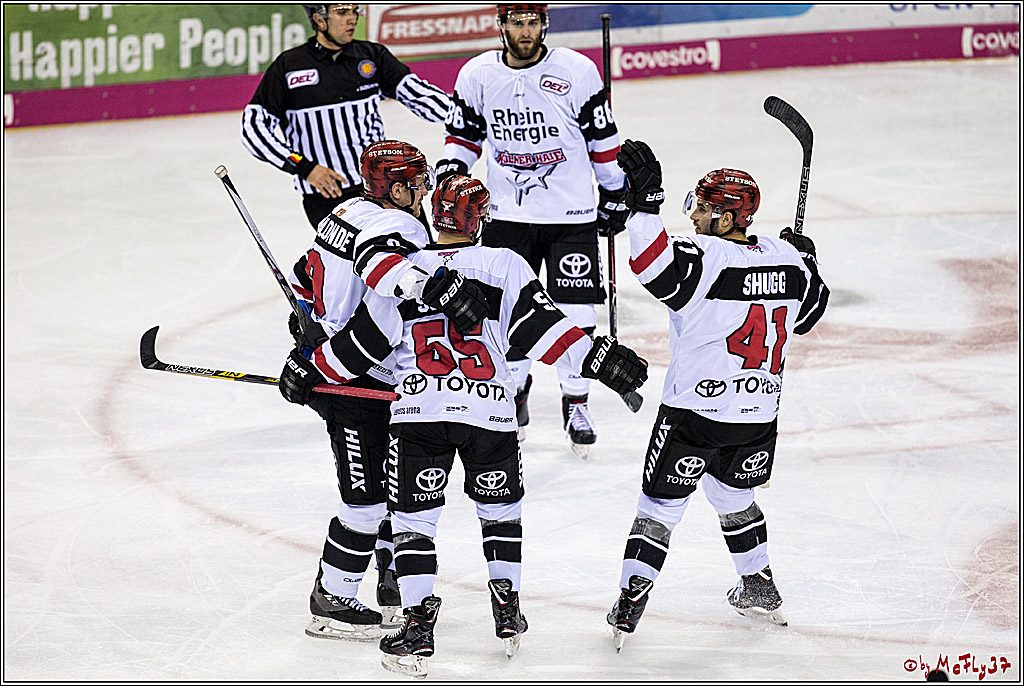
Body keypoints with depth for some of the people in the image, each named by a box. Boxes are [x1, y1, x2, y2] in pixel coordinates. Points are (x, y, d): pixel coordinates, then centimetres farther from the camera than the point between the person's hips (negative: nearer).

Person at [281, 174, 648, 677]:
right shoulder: (504, 266, 2)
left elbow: (362, 341, 8)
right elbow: (540, 326, -5)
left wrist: (312, 372, 21)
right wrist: (596, 357, -2)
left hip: (418, 411, -1)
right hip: (489, 410, 1)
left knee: (413, 515, 5)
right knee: (500, 505, 22)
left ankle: (418, 623, -5)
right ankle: (507, 610, 21)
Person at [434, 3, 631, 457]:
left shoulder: (577, 71, -8)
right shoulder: (478, 75, -2)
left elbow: (602, 137, 1)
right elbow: (463, 131, 12)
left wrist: (614, 194, 6)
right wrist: (450, 170, -4)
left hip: (571, 215, -2)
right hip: (507, 215, 2)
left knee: (576, 313, -3)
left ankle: (576, 403, 11)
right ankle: (515, 389, 26)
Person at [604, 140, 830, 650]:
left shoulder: (704, 260, -20)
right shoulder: (787, 261, -1)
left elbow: (657, 265, -37)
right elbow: (808, 314, 16)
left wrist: (646, 200, -35)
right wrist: (807, 264, 32)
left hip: (694, 413, -6)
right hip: (759, 416, 6)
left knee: (661, 505, 6)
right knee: (734, 497, 29)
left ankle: (630, 602, 4)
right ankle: (760, 589, 36)